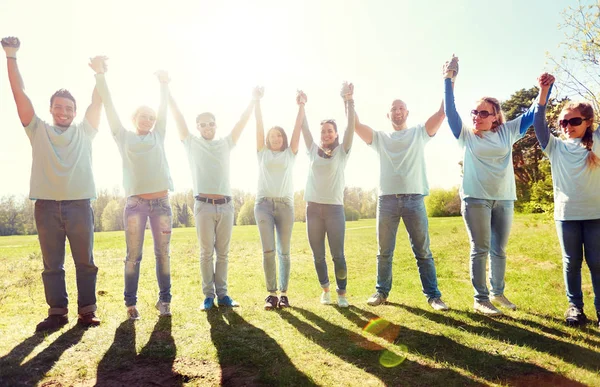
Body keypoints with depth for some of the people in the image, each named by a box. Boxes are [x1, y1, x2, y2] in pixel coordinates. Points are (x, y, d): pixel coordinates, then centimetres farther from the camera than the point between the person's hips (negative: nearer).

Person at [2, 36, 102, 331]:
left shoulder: (84, 132, 13)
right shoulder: (38, 131, 12)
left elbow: (98, 102, 8)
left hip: (79, 205, 0)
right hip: (47, 206, 1)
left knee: (85, 262, 3)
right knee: (52, 264, 7)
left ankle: (87, 312, 12)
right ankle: (58, 313, 17)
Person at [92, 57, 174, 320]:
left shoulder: (158, 136, 16)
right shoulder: (124, 137, 10)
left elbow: (163, 109, 10)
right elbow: (109, 106, 5)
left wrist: (164, 84, 3)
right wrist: (100, 75, 1)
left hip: (161, 203, 2)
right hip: (136, 204, -2)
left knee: (163, 254, 5)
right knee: (133, 256, 2)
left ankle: (164, 300, 15)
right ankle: (130, 302, 12)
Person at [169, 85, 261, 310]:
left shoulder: (225, 143, 13)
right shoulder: (191, 143, 8)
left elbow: (242, 121, 7)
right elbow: (178, 117, 3)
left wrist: (254, 100, -1)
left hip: (226, 205, 2)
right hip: (204, 206, -2)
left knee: (223, 253, 7)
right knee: (206, 253, 2)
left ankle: (222, 294, 14)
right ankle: (208, 295, 10)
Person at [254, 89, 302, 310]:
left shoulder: (290, 153, 15)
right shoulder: (262, 153, 14)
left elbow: (298, 126, 9)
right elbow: (259, 124, 10)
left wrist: (301, 105, 6)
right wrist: (257, 101, 6)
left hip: (285, 205, 1)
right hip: (264, 204, 0)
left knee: (284, 252, 2)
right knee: (268, 251, -6)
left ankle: (283, 293, 10)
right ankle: (271, 293, 3)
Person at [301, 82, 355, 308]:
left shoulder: (342, 152, 4)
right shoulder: (313, 150, 11)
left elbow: (351, 126, -7)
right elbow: (304, 128, 6)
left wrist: (349, 101, -16)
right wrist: (301, 106, -4)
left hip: (335, 209, -2)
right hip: (313, 209, 3)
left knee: (338, 255, -1)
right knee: (318, 256, 8)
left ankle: (342, 293, 12)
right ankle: (325, 290, 26)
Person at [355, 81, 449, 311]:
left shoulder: (419, 133, 12)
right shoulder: (380, 137, 14)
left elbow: (442, 112, 2)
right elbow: (356, 124, 5)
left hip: (414, 198, -1)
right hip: (387, 199, 1)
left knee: (422, 251, 3)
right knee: (384, 251, 8)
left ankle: (433, 295, 11)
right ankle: (382, 292, 20)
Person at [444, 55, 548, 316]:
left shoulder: (507, 132, 8)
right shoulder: (465, 134, 1)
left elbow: (532, 115, 11)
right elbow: (450, 110, -6)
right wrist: (449, 80, -12)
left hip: (504, 199, 3)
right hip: (475, 199, -3)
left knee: (499, 250, 13)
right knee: (480, 250, -1)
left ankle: (497, 292, 28)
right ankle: (480, 299, 7)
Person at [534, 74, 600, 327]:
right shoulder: (556, 147, 8)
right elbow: (539, 124, -2)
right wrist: (544, 92, -11)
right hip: (566, 213, 1)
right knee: (571, 262, 8)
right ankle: (575, 306, 19)